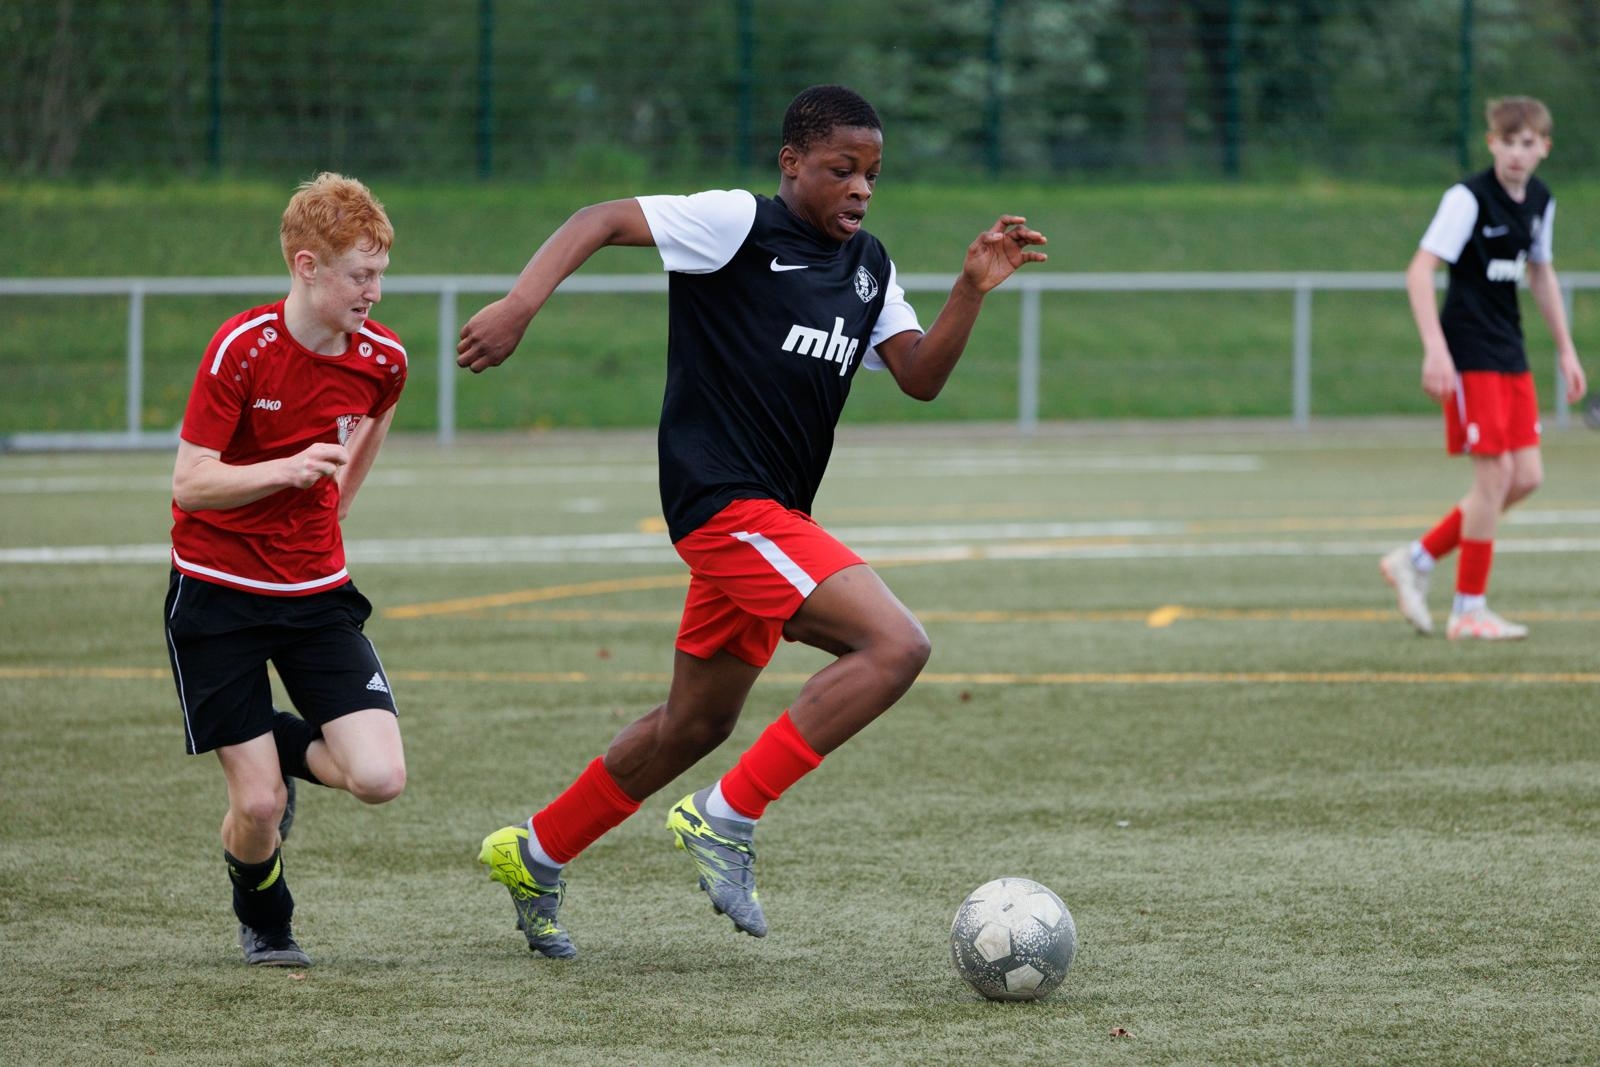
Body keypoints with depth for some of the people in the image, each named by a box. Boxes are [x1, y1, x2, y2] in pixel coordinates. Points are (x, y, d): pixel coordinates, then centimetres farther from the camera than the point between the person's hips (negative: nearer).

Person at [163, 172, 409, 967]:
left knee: (379, 778, -13)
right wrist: (287, 470, -33)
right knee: (258, 804, -7)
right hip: (217, 595, -4)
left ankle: (284, 746, 20)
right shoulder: (241, 348, -18)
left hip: (317, 591, 4)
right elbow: (190, 484, -18)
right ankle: (262, 921, 27)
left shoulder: (381, 358, -5)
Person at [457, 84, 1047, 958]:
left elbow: (920, 377, 10)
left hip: (773, 519, 9)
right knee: (894, 645, -22)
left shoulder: (867, 266, 16)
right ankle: (726, 819, -16)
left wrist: (972, 290, -5)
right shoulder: (740, 225, -8)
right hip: (725, 502, -9)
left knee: (697, 724, 18)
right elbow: (601, 220, -12)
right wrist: (519, 306, -25)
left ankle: (535, 854, 34)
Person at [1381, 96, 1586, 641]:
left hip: (1510, 356, 8)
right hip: (1470, 356, -8)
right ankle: (1468, 612, 2)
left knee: (1526, 476, 5)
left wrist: (1566, 349, 22)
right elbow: (1420, 270, -19)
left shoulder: (1541, 202, 8)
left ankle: (1417, 560, 16)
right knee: (1495, 473, -8)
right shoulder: (1468, 198, -15)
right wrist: (1435, 349, -27)